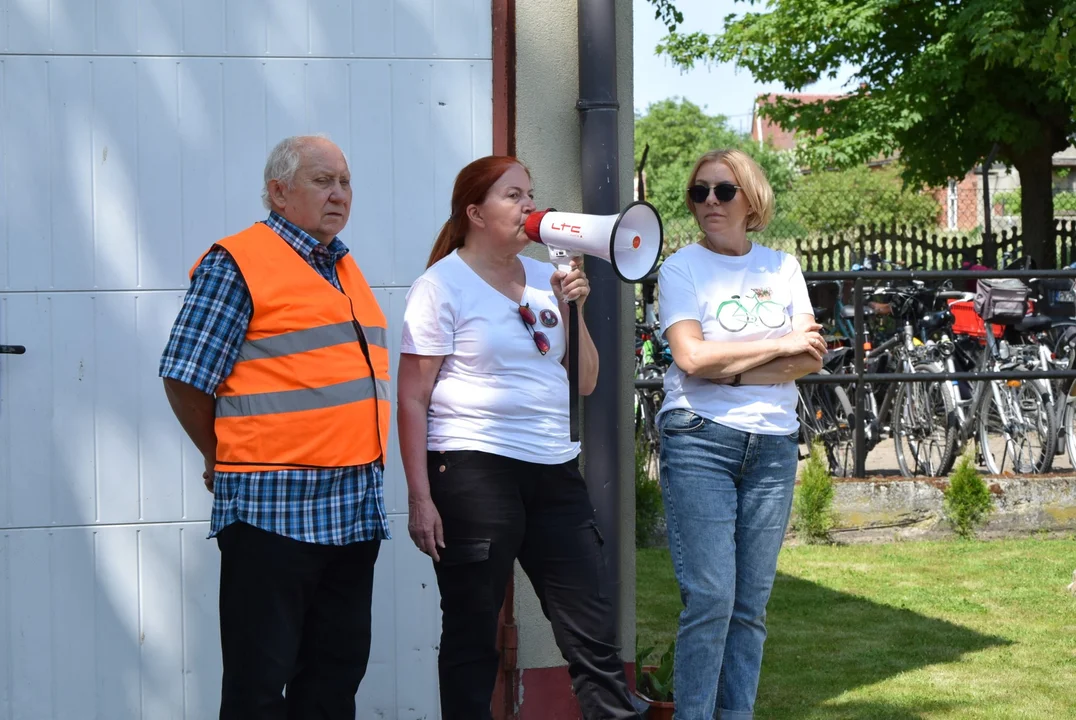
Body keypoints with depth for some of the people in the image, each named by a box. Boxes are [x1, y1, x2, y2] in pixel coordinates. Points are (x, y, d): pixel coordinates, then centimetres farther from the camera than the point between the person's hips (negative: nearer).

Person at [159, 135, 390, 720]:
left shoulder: (346, 269, 18)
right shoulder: (237, 264, -7)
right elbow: (186, 380, -9)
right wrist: (224, 460, 2)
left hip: (355, 511, 8)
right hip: (273, 506, -8)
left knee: (337, 672, 12)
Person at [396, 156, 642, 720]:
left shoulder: (544, 279, 14)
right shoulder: (443, 286, -4)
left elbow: (585, 382, 17)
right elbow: (412, 401, -7)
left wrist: (573, 310, 1)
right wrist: (419, 498, -13)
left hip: (554, 472, 6)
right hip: (474, 472, -6)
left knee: (594, 634, 4)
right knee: (472, 637, 2)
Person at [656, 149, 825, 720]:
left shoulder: (781, 267, 14)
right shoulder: (681, 268, 2)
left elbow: (811, 357, 4)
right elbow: (691, 356, -12)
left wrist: (733, 369, -10)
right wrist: (780, 346, -7)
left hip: (772, 444, 4)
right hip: (700, 441, -4)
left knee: (751, 603, 4)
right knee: (710, 598, -12)